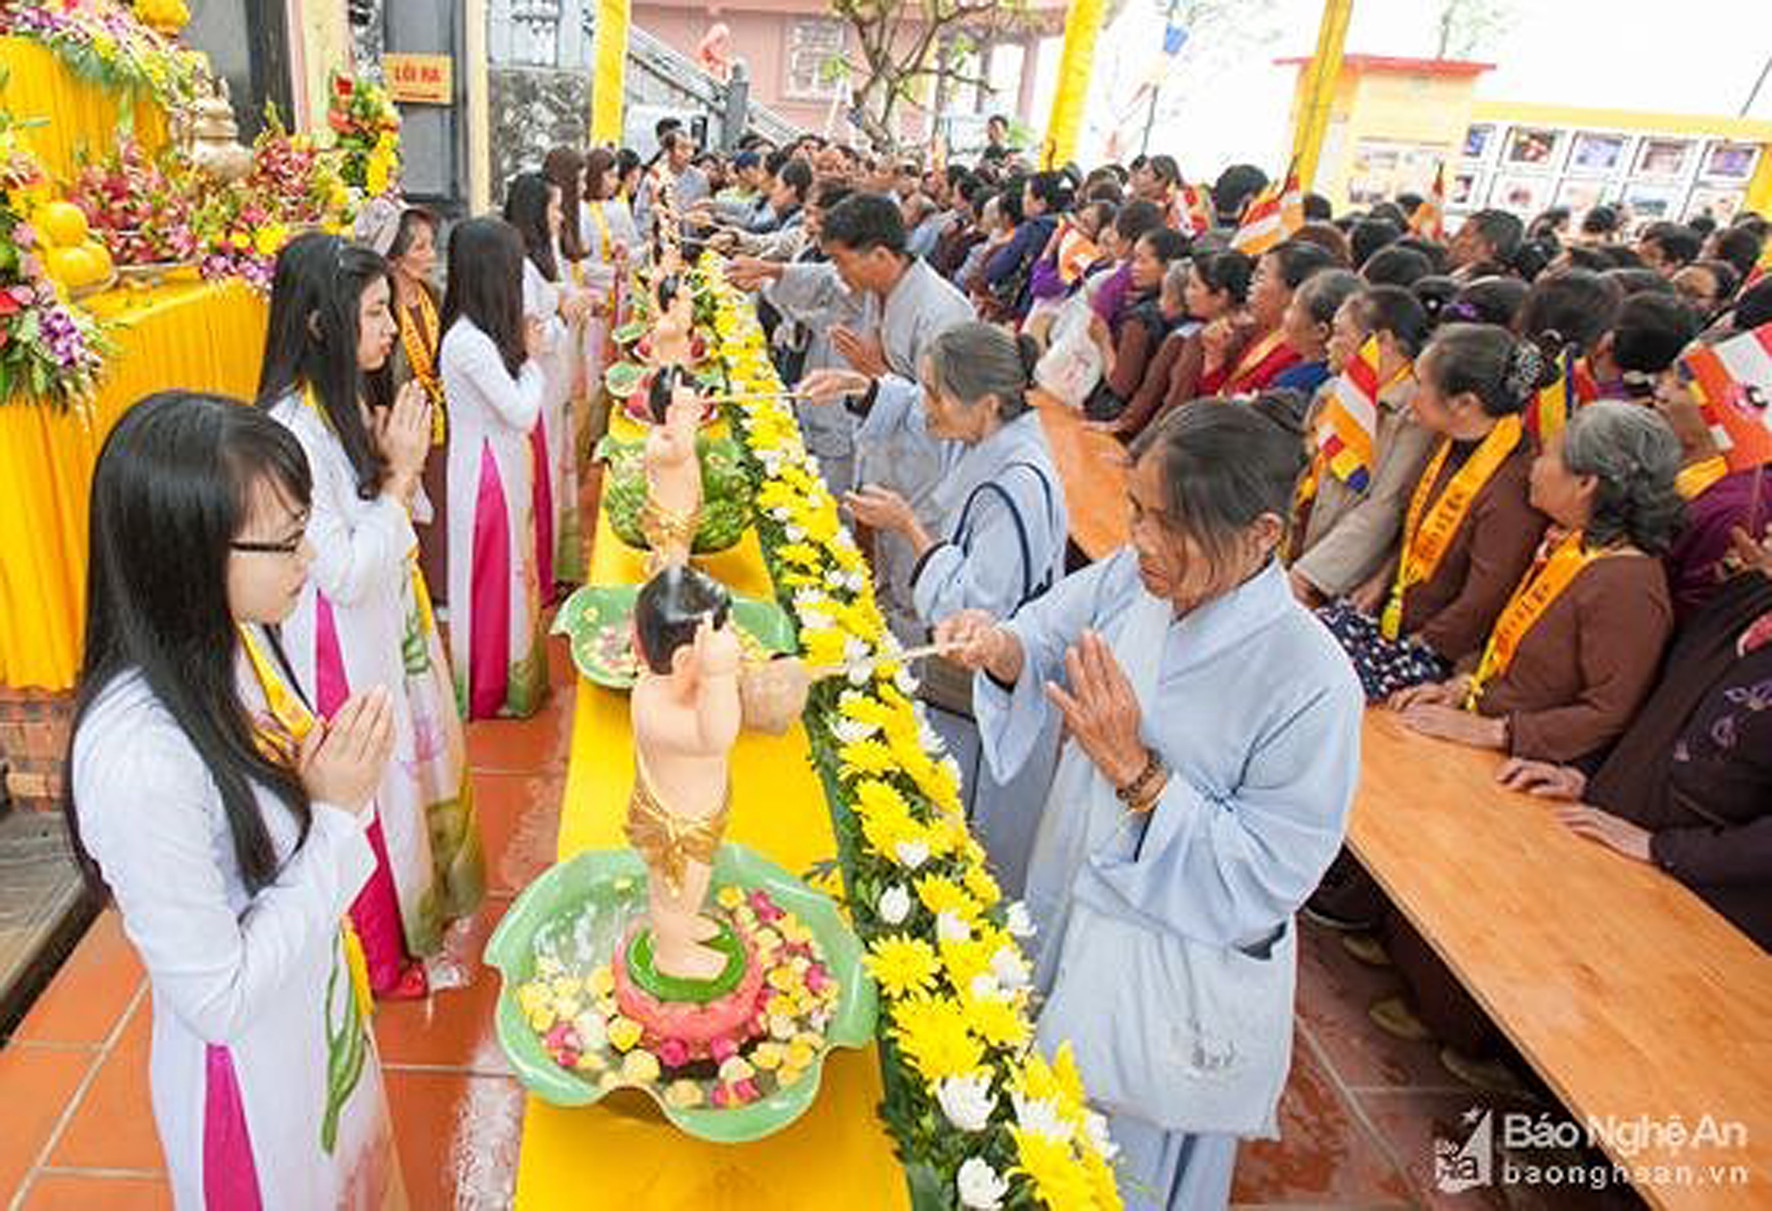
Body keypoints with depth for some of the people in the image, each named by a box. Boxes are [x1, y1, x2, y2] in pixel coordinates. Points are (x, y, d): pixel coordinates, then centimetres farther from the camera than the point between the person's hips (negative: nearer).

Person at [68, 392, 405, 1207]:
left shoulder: (234, 639, -12)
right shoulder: (137, 757, -35)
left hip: (321, 1005, 7)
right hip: (248, 1068, -6)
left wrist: (342, 781, -17)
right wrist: (337, 814, -26)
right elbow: (217, 1000, -27)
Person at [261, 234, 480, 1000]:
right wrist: (399, 476, -21)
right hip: (344, 647, -8)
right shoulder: (292, 430, -26)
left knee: (415, 764, 23)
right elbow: (344, 574, -25)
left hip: (394, 621, 8)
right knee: (369, 795, 10)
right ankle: (379, 957, 33)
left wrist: (401, 463, -6)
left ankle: (421, 910, 46)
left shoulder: (353, 400, 1)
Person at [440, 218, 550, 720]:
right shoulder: (468, 341, -24)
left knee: (511, 570, 19)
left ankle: (515, 678, 36)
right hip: (488, 473, -9)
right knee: (495, 577, 6)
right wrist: (532, 357, -9)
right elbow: (522, 413, -23)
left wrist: (522, 346, 1)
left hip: (502, 466, 9)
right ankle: (491, 693, 24)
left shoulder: (479, 333, 4)